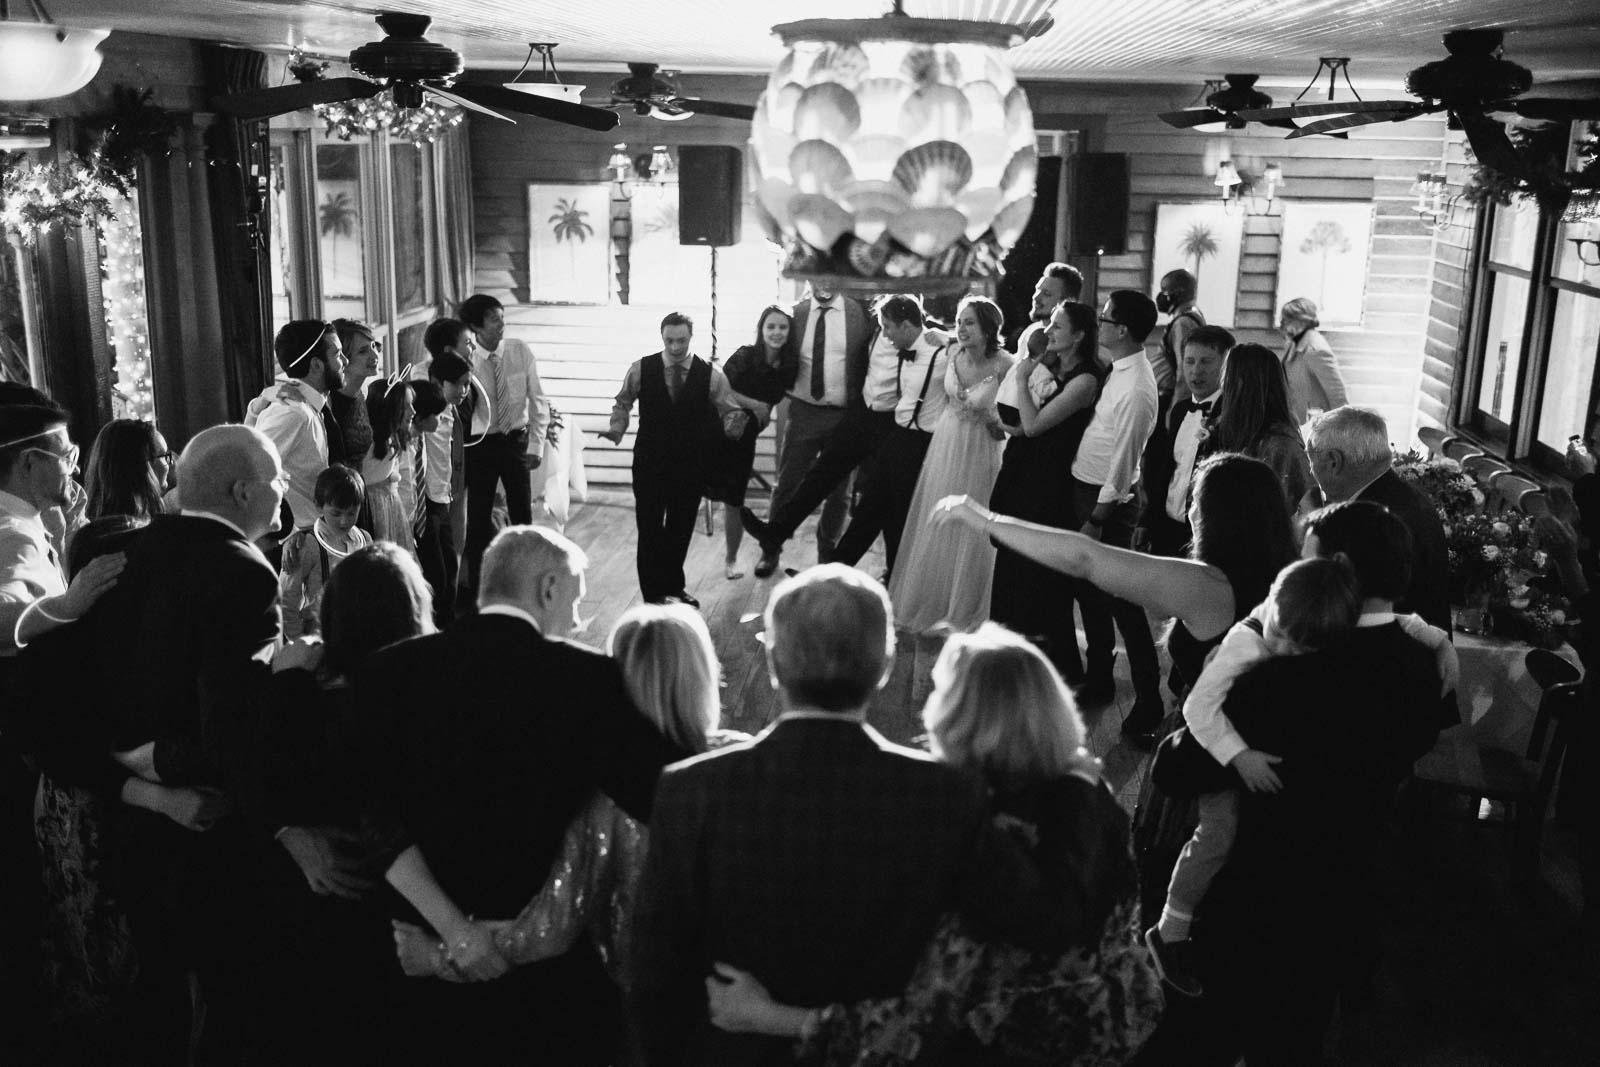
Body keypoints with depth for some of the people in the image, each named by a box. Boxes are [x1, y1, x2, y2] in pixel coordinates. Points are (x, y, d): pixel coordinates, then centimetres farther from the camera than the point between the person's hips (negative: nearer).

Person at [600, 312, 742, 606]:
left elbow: (731, 411, 0)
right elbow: (623, 402, 8)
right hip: (650, 463, -1)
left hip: (691, 464, 1)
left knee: (681, 529, 15)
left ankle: (674, 585, 35)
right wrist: (617, 428, -8)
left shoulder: (711, 375, -6)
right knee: (650, 529, 0)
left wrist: (733, 425, -21)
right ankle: (653, 593, 12)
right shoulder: (641, 369, -5)